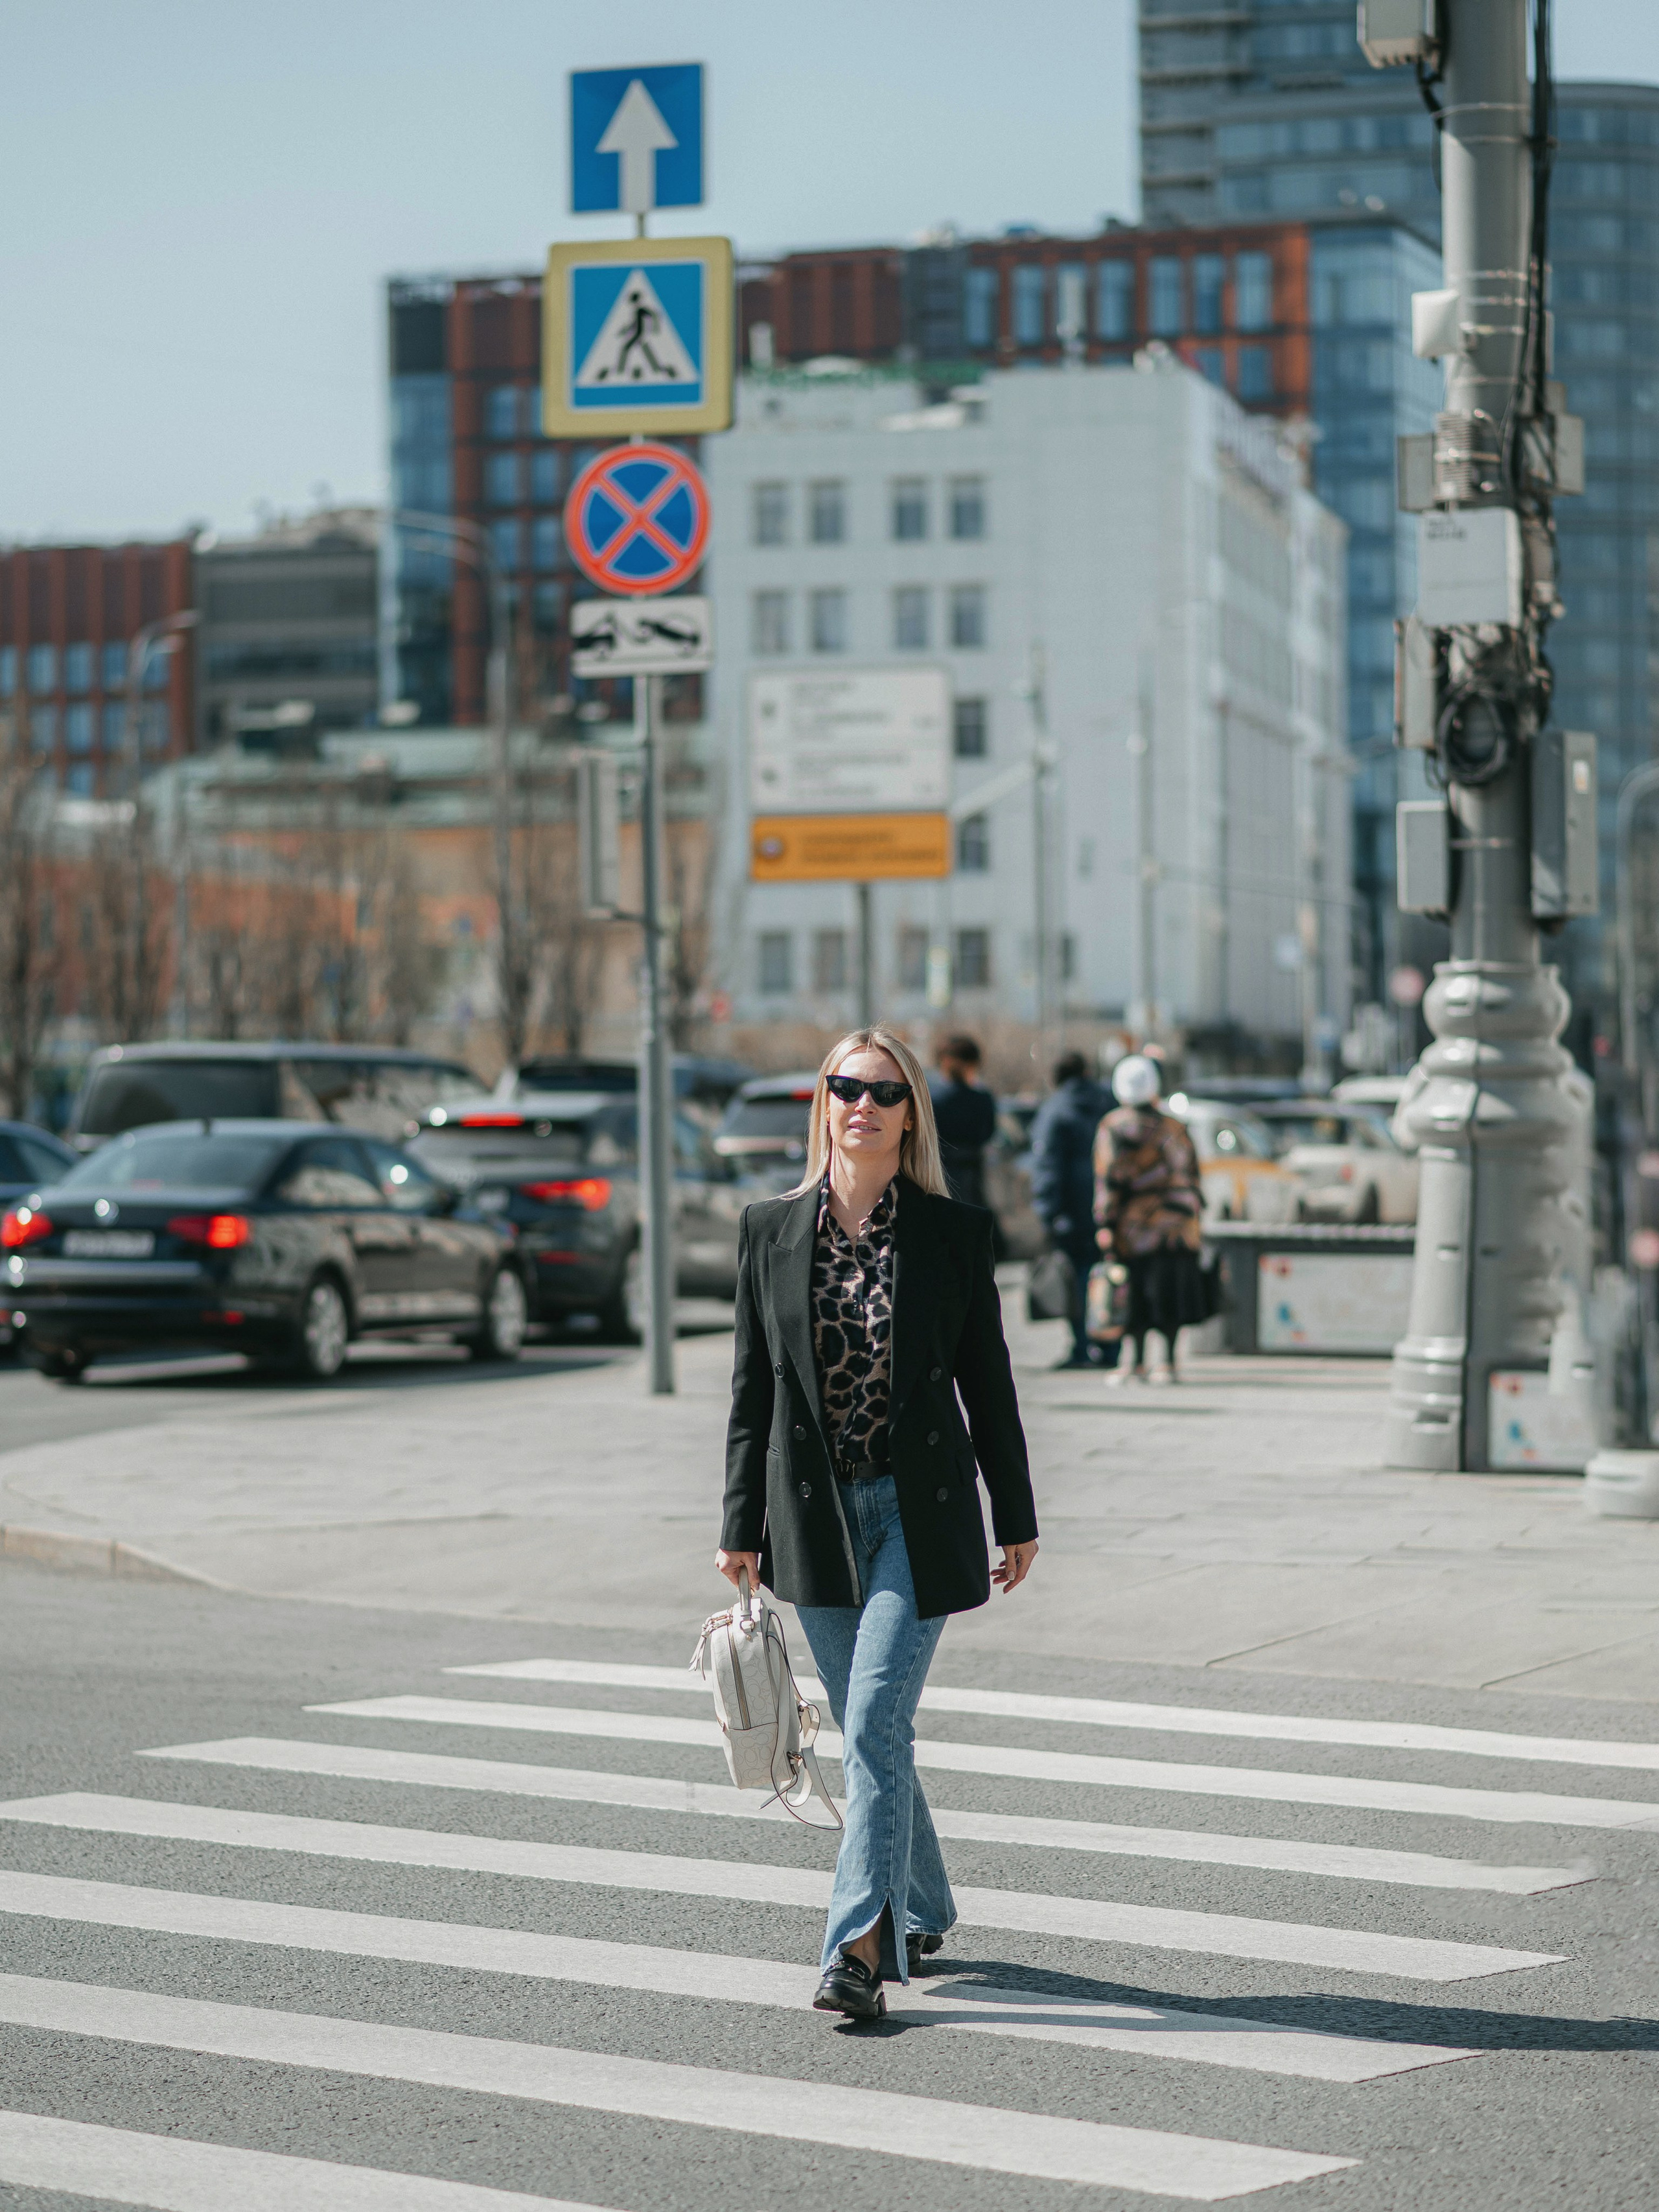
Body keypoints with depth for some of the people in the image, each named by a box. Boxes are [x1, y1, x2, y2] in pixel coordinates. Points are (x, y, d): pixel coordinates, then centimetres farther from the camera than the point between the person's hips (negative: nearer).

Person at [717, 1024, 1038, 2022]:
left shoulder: (954, 1231, -2)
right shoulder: (771, 1228, 3)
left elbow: (988, 1382, 2)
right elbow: (753, 1386, 6)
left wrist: (1016, 1520, 5)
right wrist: (742, 1527, 4)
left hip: (919, 1509, -3)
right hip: (817, 1515, 3)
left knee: (875, 1722, -13)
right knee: (869, 1729, 12)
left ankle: (861, 1944, -13)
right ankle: (922, 1914, 30)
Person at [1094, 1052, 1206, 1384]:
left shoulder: (1114, 1128, -5)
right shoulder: (1175, 1128, 8)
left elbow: (1108, 1180, -9)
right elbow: (1192, 1175, 13)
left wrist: (1106, 1223, -8)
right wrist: (1193, 1213, 22)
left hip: (1136, 1223, -4)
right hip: (1179, 1226, 4)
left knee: (1136, 1296, 0)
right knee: (1171, 1291, 8)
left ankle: (1136, 1363, -1)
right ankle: (1169, 1362, 8)